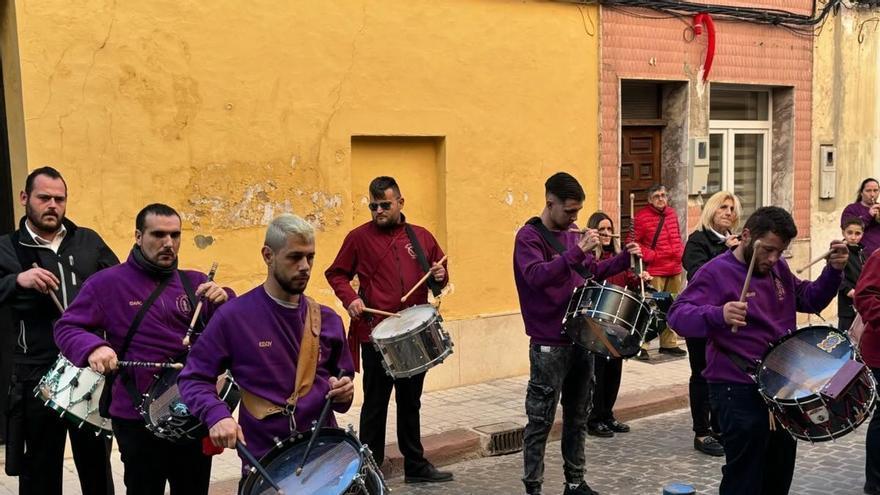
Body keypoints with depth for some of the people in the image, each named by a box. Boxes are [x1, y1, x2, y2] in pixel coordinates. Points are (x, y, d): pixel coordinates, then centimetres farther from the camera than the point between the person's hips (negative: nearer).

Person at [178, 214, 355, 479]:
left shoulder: (327, 319, 3)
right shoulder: (234, 316, -10)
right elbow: (193, 378, -7)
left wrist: (343, 392, -7)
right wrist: (217, 415, -23)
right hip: (264, 461, -4)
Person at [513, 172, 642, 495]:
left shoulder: (571, 234, 12)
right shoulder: (529, 236, -12)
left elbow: (592, 272, 22)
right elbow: (537, 277, -28)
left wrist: (624, 259, 8)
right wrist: (577, 251, -33)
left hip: (581, 338, 8)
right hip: (549, 345, -8)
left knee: (578, 417, 15)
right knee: (541, 422, -1)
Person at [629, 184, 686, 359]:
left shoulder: (672, 214, 12)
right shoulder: (642, 217, -9)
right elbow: (633, 242, -10)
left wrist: (680, 254, 11)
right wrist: (650, 256, -16)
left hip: (675, 269, 7)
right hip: (655, 271, -7)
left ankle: (669, 343, 25)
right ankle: (642, 347, -4)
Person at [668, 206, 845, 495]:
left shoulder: (778, 268, 7)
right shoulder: (716, 272, -17)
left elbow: (810, 300, 16)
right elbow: (678, 316, -28)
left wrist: (833, 271, -2)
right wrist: (718, 315, -47)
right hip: (739, 391, -8)